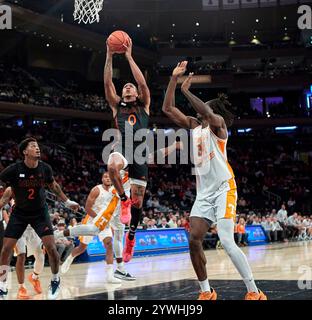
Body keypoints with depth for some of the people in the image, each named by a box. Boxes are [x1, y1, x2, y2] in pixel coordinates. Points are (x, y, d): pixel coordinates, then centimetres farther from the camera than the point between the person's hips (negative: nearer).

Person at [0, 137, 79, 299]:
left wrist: (67, 202, 14)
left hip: (40, 212, 1)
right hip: (19, 213, -1)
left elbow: (53, 185, 10)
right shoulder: (14, 169, -20)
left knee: (51, 247, -12)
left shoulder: (45, 168, -11)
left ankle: (55, 280, 12)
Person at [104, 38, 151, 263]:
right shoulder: (117, 106, 18)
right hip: (122, 147, -1)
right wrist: (109, 57, -1)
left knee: (138, 200, 2)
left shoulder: (144, 106, 16)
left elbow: (143, 83, 1)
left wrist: (129, 57, 0)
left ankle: (131, 235, 22)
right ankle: (123, 200, -16)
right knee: (112, 165, -39)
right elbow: (108, 83, 6)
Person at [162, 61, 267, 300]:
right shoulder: (194, 125, 15)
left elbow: (208, 114, -28)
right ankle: (206, 291, 9)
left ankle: (255, 293, -12)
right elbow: (168, 109, 11)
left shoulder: (217, 123, -3)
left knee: (227, 242, -17)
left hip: (223, 189, -7)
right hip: (204, 193, 7)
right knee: (194, 240, -4)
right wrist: (174, 79, 4)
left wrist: (186, 90, -20)